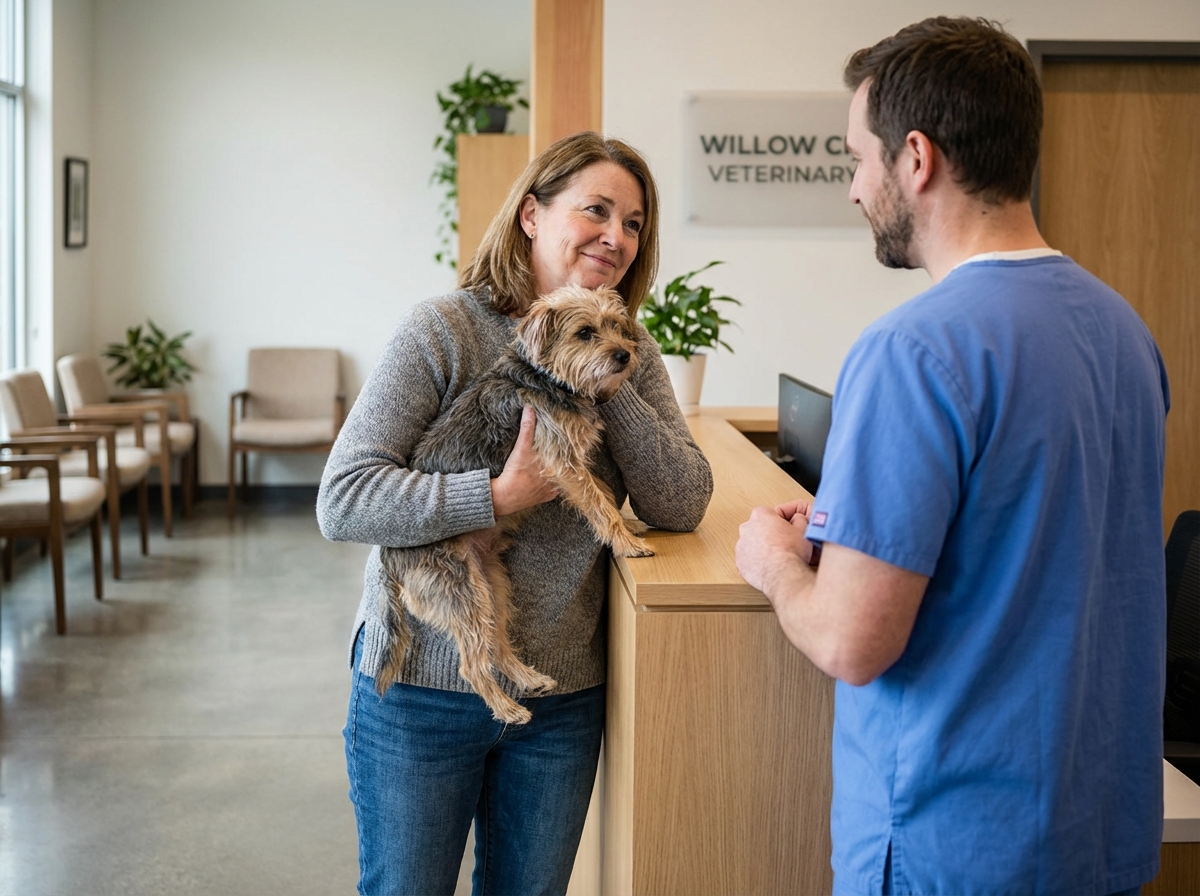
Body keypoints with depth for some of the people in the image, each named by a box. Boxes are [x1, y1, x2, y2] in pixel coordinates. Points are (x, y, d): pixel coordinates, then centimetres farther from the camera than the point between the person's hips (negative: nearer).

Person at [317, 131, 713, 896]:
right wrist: (502, 495, -25)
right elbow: (343, 500, -18)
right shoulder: (445, 331, -13)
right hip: (421, 688, -4)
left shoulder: (630, 353, 2)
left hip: (562, 701, 4)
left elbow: (684, 505, -8)